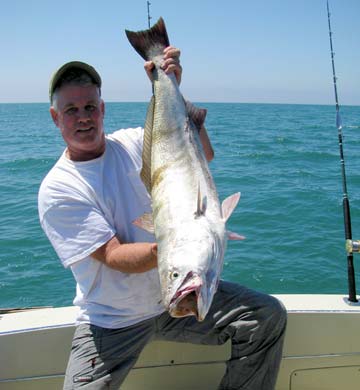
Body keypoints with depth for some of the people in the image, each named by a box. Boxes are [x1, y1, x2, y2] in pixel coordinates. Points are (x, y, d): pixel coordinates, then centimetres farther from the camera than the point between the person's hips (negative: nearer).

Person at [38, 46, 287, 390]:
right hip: (111, 321, -2)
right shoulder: (56, 189, -11)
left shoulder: (132, 142, 0)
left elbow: (201, 154, -11)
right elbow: (112, 256, -18)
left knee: (268, 316, -9)